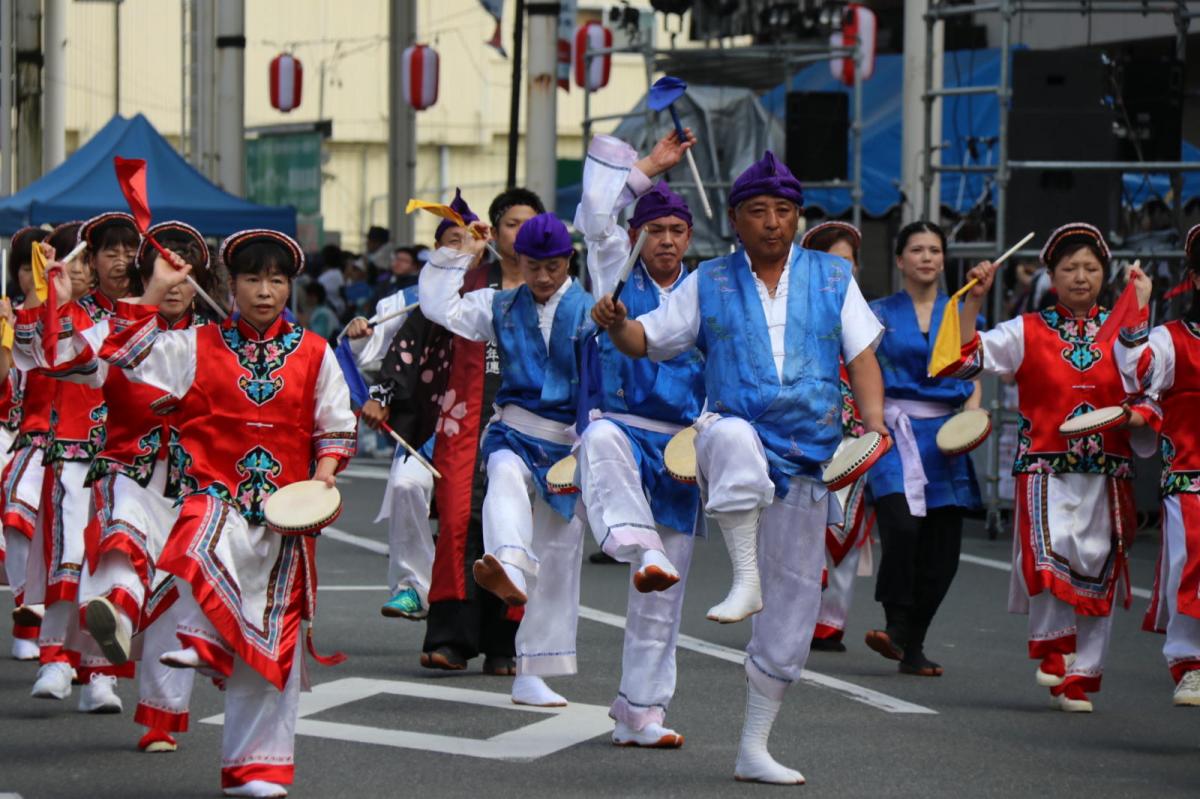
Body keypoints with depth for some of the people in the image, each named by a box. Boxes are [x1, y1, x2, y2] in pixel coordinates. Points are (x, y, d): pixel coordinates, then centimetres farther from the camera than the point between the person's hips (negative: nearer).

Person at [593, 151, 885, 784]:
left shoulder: (833, 279, 11)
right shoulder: (708, 284, 9)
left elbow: (861, 357, 6)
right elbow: (647, 340, 9)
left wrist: (874, 423, -12)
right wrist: (616, 325, -15)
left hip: (807, 462, 2)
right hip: (737, 433, -2)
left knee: (793, 606, 4)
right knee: (733, 438, -43)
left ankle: (754, 749, 16)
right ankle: (743, 580, -38)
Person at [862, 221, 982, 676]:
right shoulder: (880, 314, 8)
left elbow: (973, 380, 13)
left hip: (944, 435, 3)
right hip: (895, 430, -3)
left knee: (941, 552, 0)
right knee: (901, 524, -25)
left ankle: (913, 647, 11)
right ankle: (896, 625, -14)